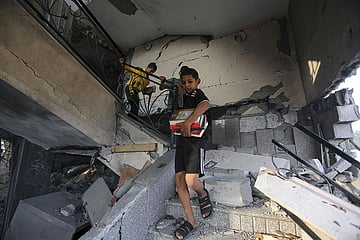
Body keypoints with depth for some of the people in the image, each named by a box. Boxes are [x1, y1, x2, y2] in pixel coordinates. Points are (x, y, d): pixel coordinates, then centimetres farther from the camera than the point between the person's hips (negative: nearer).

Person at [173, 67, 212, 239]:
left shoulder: (198, 94, -1)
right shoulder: (185, 97, 22)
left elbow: (205, 105, -25)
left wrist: (188, 122, -33)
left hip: (196, 141, -7)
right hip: (182, 140, 8)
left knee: (191, 181, -18)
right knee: (179, 181, 3)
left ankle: (203, 195, 20)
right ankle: (190, 221, 18)